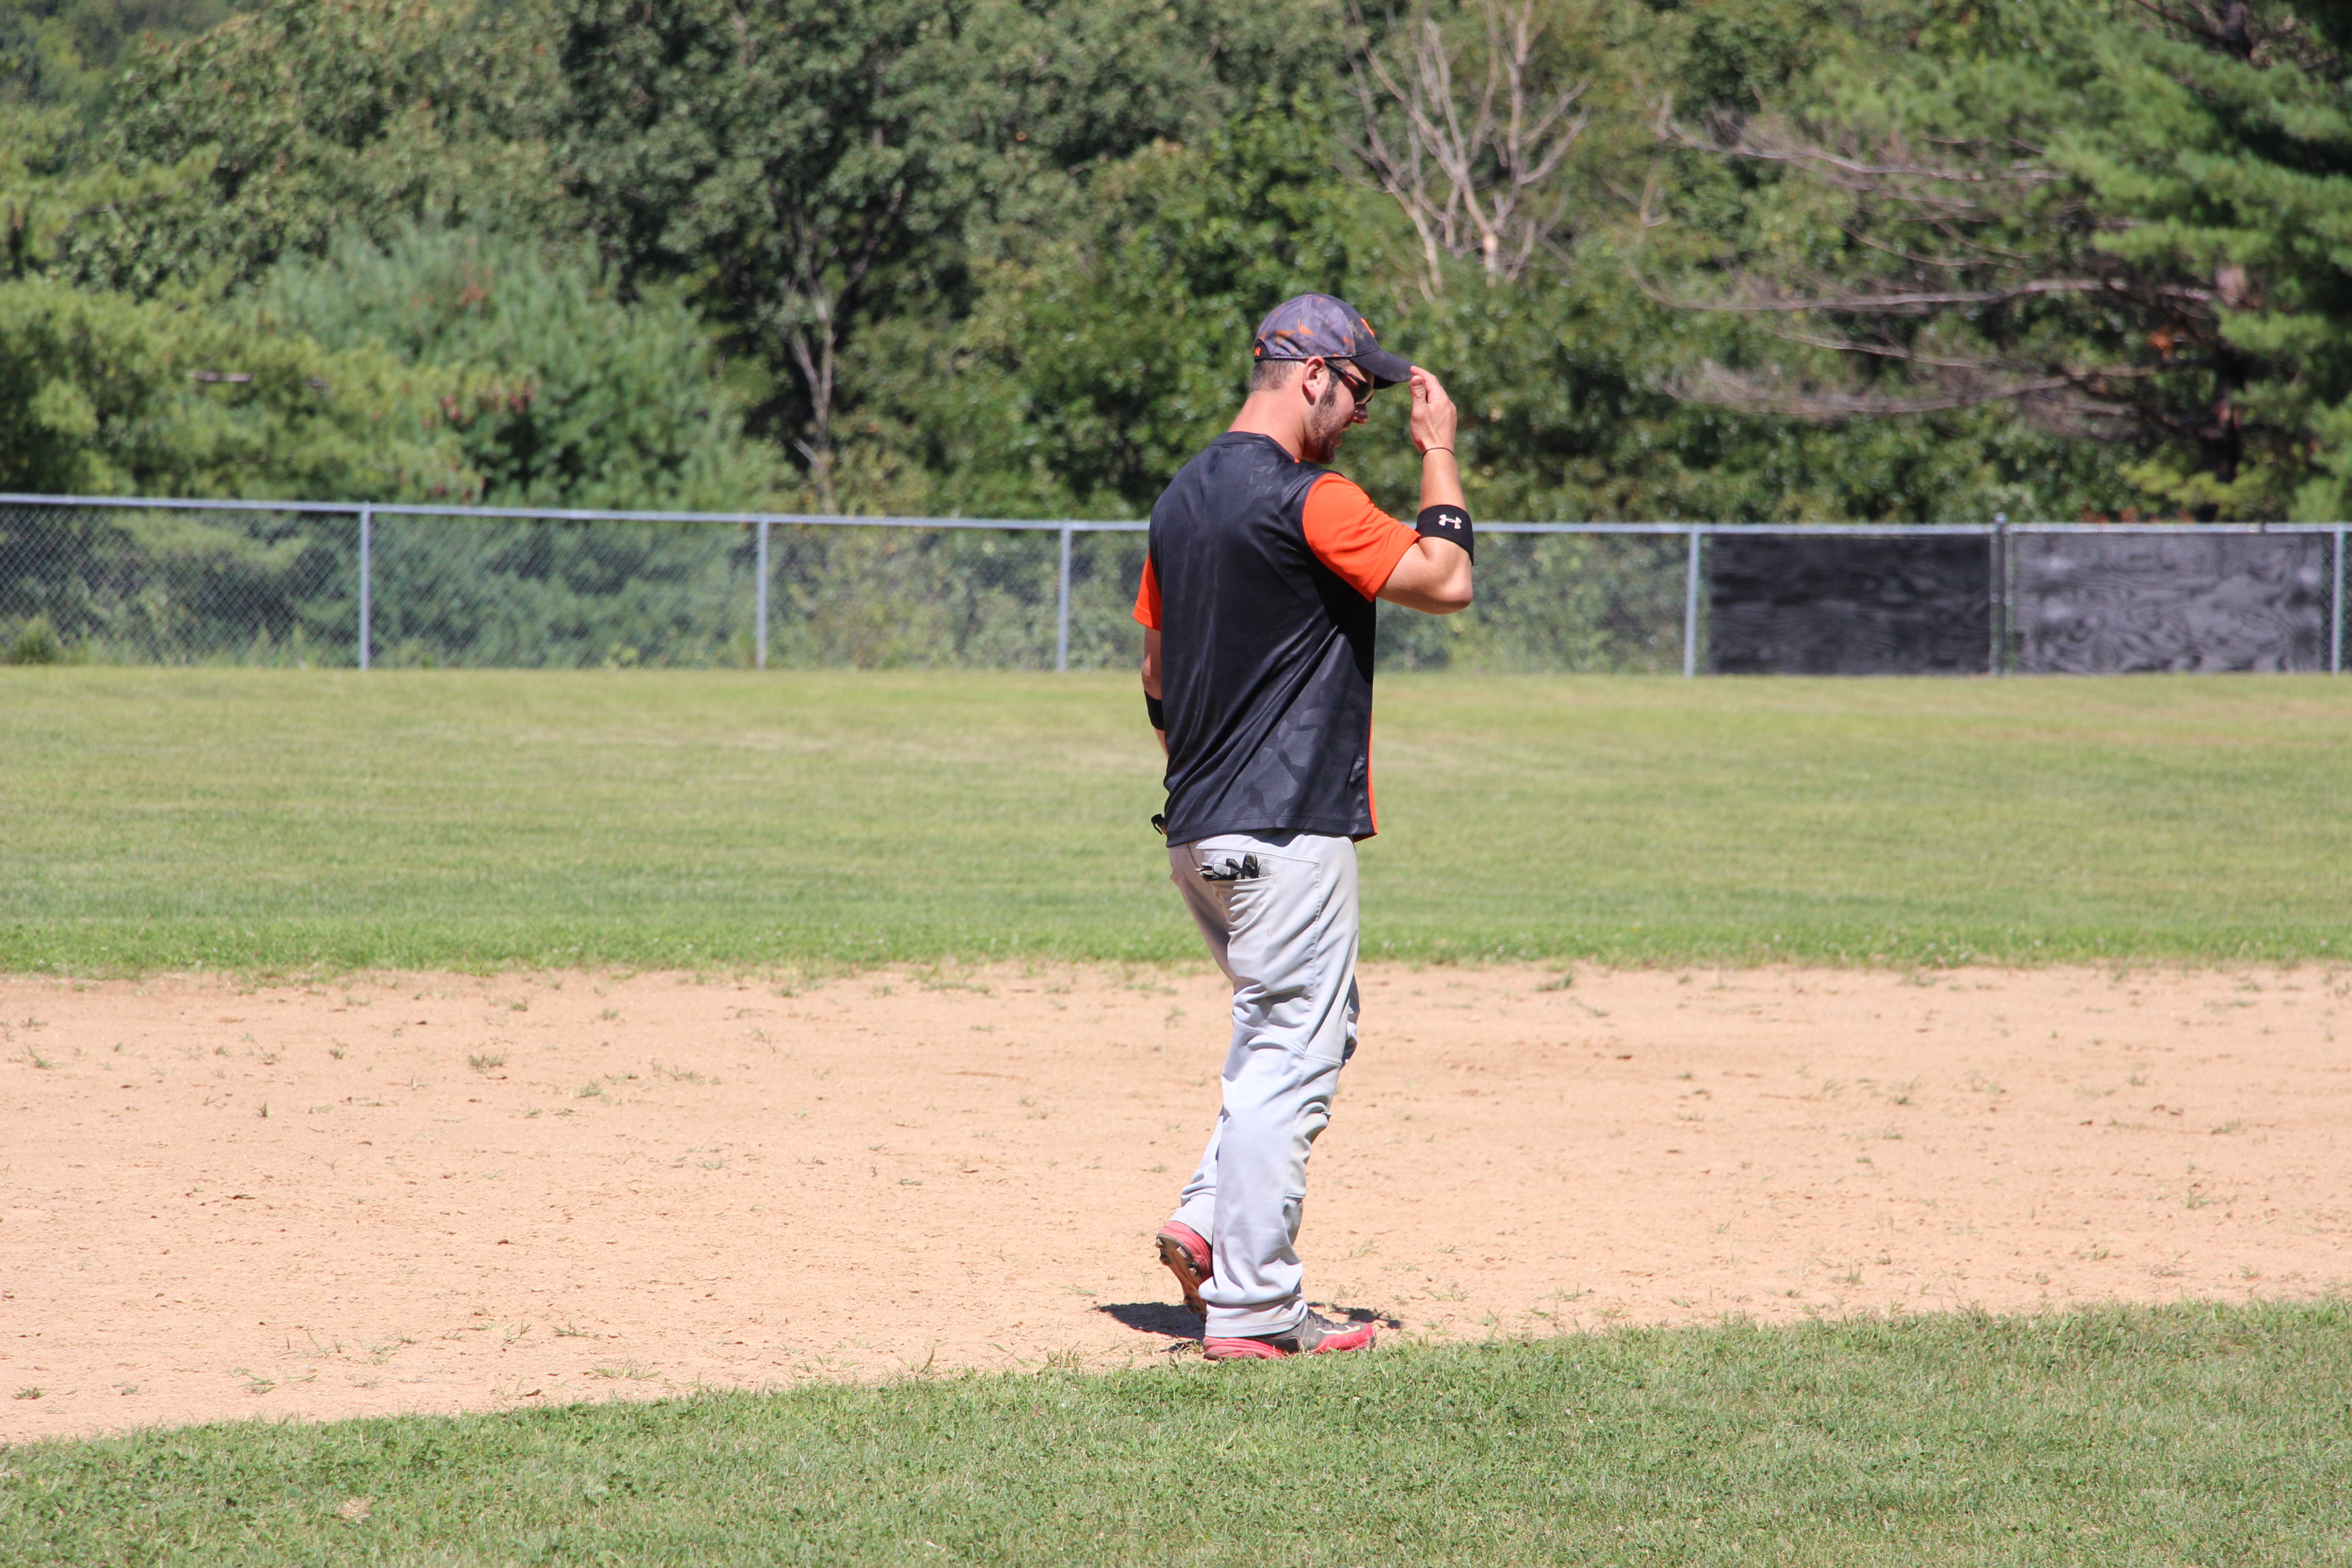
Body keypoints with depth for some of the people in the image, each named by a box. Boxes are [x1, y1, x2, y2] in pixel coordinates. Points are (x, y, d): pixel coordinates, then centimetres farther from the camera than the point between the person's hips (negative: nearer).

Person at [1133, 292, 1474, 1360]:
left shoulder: (1182, 498, 13)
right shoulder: (1306, 500, -15)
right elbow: (1443, 583, -12)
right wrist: (1439, 454, -2)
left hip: (1198, 831, 9)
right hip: (1288, 831, -9)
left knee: (1301, 1032, 21)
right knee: (1291, 1060, -5)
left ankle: (1208, 1223, 9)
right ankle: (1250, 1308, -4)